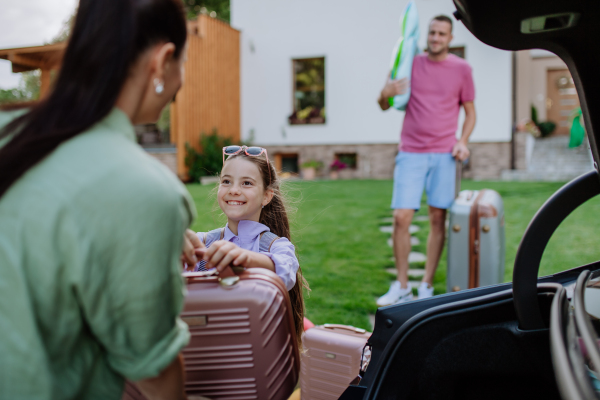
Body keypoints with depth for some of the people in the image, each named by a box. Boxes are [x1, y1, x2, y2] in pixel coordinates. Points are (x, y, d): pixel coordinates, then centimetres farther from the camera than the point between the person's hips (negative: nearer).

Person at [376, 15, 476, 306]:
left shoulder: (461, 69, 7)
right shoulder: (411, 64, 7)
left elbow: (470, 111, 14)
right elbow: (384, 106, 10)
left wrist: (462, 142, -3)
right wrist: (385, 94, -13)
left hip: (443, 155, 0)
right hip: (411, 153, 0)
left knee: (438, 219, 1)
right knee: (401, 218, -7)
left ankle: (427, 287, 12)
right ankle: (401, 286, 7)